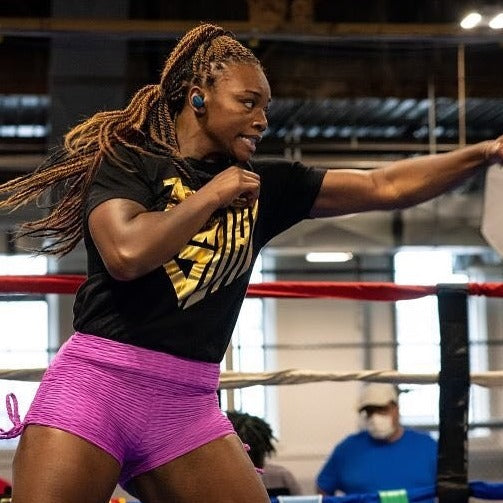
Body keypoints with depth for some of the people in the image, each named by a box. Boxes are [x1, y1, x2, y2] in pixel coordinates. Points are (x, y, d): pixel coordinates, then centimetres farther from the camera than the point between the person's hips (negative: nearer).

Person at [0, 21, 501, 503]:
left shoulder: (263, 185, 12)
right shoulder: (126, 157, -1)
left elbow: (386, 185, 11)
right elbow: (126, 253, -19)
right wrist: (212, 194, -8)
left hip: (188, 403, 5)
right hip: (97, 381, -5)